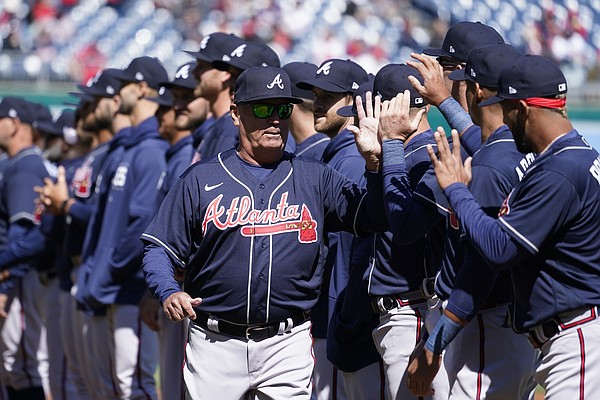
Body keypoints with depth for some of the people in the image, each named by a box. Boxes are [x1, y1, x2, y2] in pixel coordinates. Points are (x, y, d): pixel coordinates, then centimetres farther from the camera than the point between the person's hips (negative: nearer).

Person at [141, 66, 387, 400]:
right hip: (215, 343, 0)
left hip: (288, 345, 1)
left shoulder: (315, 178, 10)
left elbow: (375, 216, 1)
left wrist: (374, 160, -15)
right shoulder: (202, 179, 6)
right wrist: (169, 293, -13)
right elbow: (160, 249, 6)